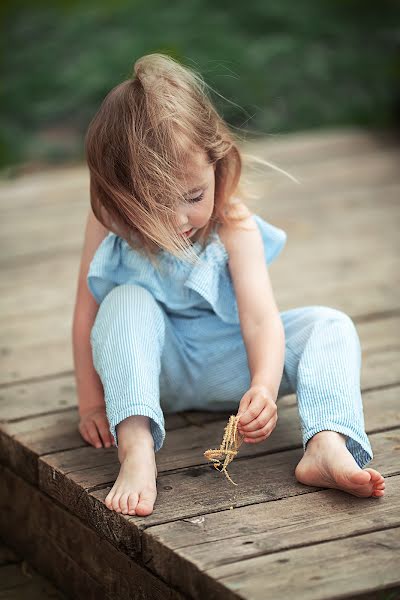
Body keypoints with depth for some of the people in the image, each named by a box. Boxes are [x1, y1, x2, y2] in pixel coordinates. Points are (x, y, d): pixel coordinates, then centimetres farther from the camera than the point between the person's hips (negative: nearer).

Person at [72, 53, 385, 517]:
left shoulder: (234, 225, -17)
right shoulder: (109, 224, -15)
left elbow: (260, 317, -26)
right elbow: (86, 314, -11)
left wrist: (263, 388, -44)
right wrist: (91, 403, -14)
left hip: (225, 367, 1)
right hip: (156, 371, -1)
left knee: (330, 326, -19)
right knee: (127, 301, -32)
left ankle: (327, 447, -45)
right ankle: (136, 448, -47)